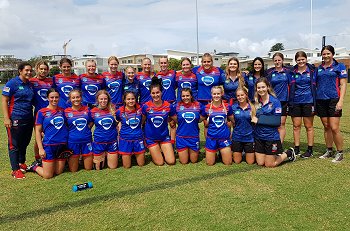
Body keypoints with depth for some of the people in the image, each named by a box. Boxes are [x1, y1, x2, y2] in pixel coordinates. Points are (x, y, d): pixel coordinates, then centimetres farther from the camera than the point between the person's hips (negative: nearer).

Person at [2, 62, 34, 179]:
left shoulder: (30, 84, 12)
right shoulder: (12, 83, -8)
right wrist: (6, 118, -16)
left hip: (28, 119, 7)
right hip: (15, 119, -6)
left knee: (25, 143, 16)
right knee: (14, 145, 2)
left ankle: (22, 164, 33)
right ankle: (15, 169, 10)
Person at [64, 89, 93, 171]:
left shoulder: (86, 109, 2)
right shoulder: (66, 111, -3)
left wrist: (87, 128, -2)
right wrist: (70, 133, -7)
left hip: (87, 141, 2)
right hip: (73, 142, -1)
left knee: (88, 168, 11)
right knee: (73, 170, 8)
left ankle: (83, 159, 41)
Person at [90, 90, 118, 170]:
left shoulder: (113, 110, -1)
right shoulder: (93, 111, -4)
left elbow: (118, 124, 11)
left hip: (112, 142, 1)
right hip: (99, 142, -1)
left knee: (113, 167, 9)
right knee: (98, 168, 10)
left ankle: (107, 156, 37)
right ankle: (102, 156, 38)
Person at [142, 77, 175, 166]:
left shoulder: (168, 106, -10)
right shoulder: (146, 106, -12)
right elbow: (142, 122, 1)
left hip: (164, 137, 1)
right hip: (151, 138, -1)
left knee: (171, 161, -5)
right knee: (160, 163, -2)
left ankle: (162, 150, 24)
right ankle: (154, 152, 29)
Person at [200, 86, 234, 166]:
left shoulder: (227, 106, -1)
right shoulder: (207, 108, -2)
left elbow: (233, 120, 11)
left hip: (224, 137, 0)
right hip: (211, 138, 0)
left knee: (228, 163, 4)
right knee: (210, 163, 5)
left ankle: (222, 153, 35)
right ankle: (214, 154, 37)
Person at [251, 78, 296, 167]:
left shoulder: (275, 101, -11)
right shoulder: (256, 101, 2)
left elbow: (277, 121, -17)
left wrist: (259, 120, -18)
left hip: (271, 137, -5)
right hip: (258, 137, 5)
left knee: (269, 165, 6)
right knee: (260, 163, 12)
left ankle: (289, 153, 29)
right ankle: (278, 153, 36)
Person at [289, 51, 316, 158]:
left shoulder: (311, 70, 1)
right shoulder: (293, 72, 6)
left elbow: (315, 86, 0)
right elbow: (291, 88, 7)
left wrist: (314, 104, -6)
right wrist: (290, 103, 1)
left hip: (308, 102, -2)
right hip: (295, 102, 2)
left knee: (309, 126, 4)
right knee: (296, 126, 6)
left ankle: (310, 149, 13)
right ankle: (296, 148, 16)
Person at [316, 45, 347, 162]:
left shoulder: (339, 66, 2)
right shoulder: (319, 68, 13)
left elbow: (343, 85, -2)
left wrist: (341, 101, -12)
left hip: (333, 100, -4)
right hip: (320, 100, 4)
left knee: (334, 128, -7)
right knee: (326, 127, 10)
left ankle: (340, 153, 7)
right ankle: (329, 151, 21)